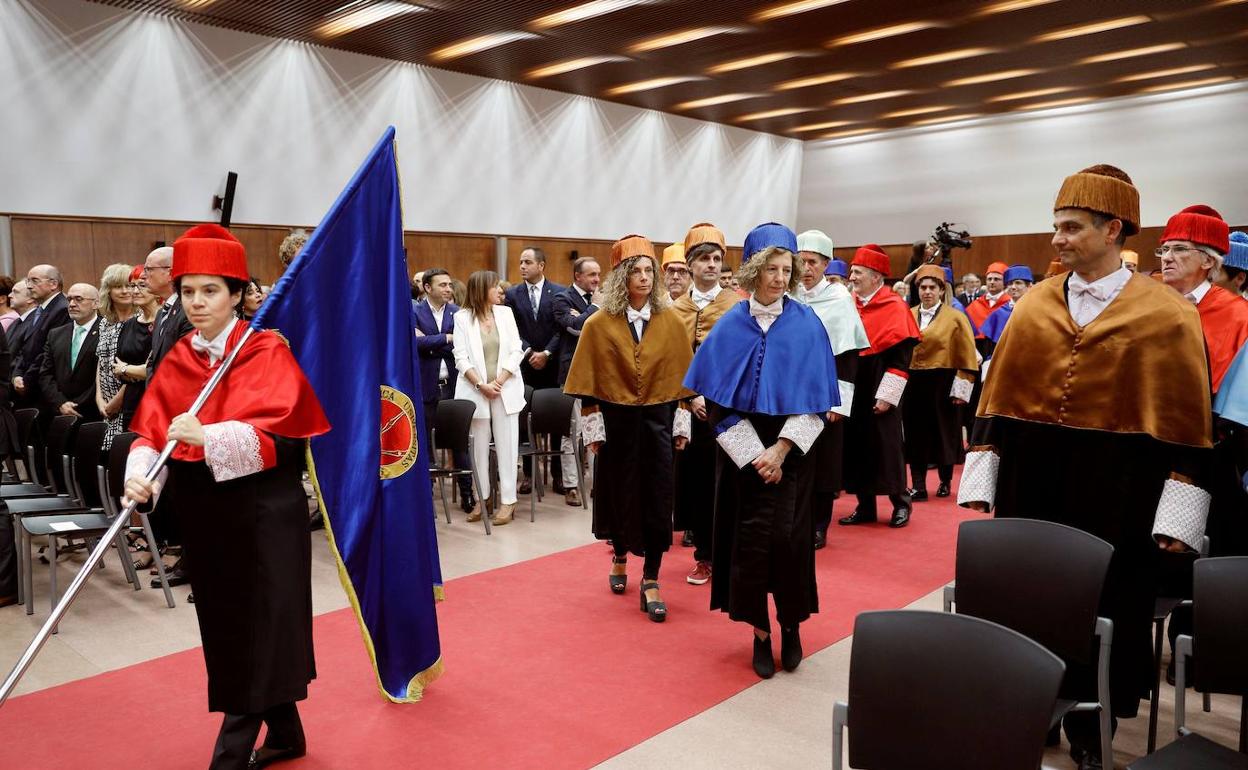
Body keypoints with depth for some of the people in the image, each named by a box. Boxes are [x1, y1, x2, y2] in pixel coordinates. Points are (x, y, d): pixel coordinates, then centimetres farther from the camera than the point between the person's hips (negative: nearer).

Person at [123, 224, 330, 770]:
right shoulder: (176, 362, 8)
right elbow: (150, 432, -2)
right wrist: (139, 475, -21)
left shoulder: (268, 353, -9)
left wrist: (206, 437, -34)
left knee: (258, 633, -1)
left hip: (263, 512, -6)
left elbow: (272, 432, -21)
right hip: (202, 513, 7)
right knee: (227, 630, 15)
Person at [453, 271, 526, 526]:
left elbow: (516, 352, 2)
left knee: (506, 445, 2)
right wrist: (481, 385, -13)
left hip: (505, 389, 2)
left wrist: (498, 382, -9)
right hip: (475, 391, -1)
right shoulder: (462, 317, 1)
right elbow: (461, 358, -4)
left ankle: (507, 501, 7)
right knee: (479, 446, 5)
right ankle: (481, 499, 17)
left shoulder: (505, 313, 7)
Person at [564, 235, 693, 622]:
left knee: (657, 500, 0)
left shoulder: (671, 321, 0)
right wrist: (593, 427, -6)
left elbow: (680, 376, 3)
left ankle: (651, 583, 9)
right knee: (619, 493, 14)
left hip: (657, 420, 1)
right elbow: (589, 381, -3)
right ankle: (620, 558, 39)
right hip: (616, 421, 0)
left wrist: (682, 422, 1)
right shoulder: (599, 324, -5)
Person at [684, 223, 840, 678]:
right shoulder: (731, 326, -1)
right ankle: (760, 632, 17)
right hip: (743, 449, 1)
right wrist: (754, 454, -10)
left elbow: (815, 398, -3)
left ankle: (791, 626, 17)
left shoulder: (806, 325, -2)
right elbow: (718, 399, -3)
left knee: (786, 535, -5)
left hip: (791, 449, -1)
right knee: (752, 536, 1)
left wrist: (781, 449, -13)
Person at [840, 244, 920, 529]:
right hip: (851, 387, 6)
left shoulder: (895, 307, -9)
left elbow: (901, 356, -12)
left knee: (885, 446, 1)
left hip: (878, 390, -6)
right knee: (856, 444, 8)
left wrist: (887, 395, -17)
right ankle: (865, 506, 19)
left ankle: (901, 503, 18)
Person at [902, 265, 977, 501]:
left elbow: (967, 357, -4)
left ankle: (945, 482, 25)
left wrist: (961, 390, -9)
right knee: (916, 434, 2)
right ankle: (918, 486, 6)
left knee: (943, 432, 7)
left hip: (942, 382, -2)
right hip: (913, 382, 3)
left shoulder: (955, 318, -2)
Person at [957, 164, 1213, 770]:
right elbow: (998, 398, 5)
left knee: (1099, 608, 8)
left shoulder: (1168, 315, -4)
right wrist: (979, 481, 1)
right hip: (1029, 480, 3)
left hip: (1115, 492, -2)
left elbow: (1185, 423, -4)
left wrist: (1178, 514, -8)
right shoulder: (1035, 304, 4)